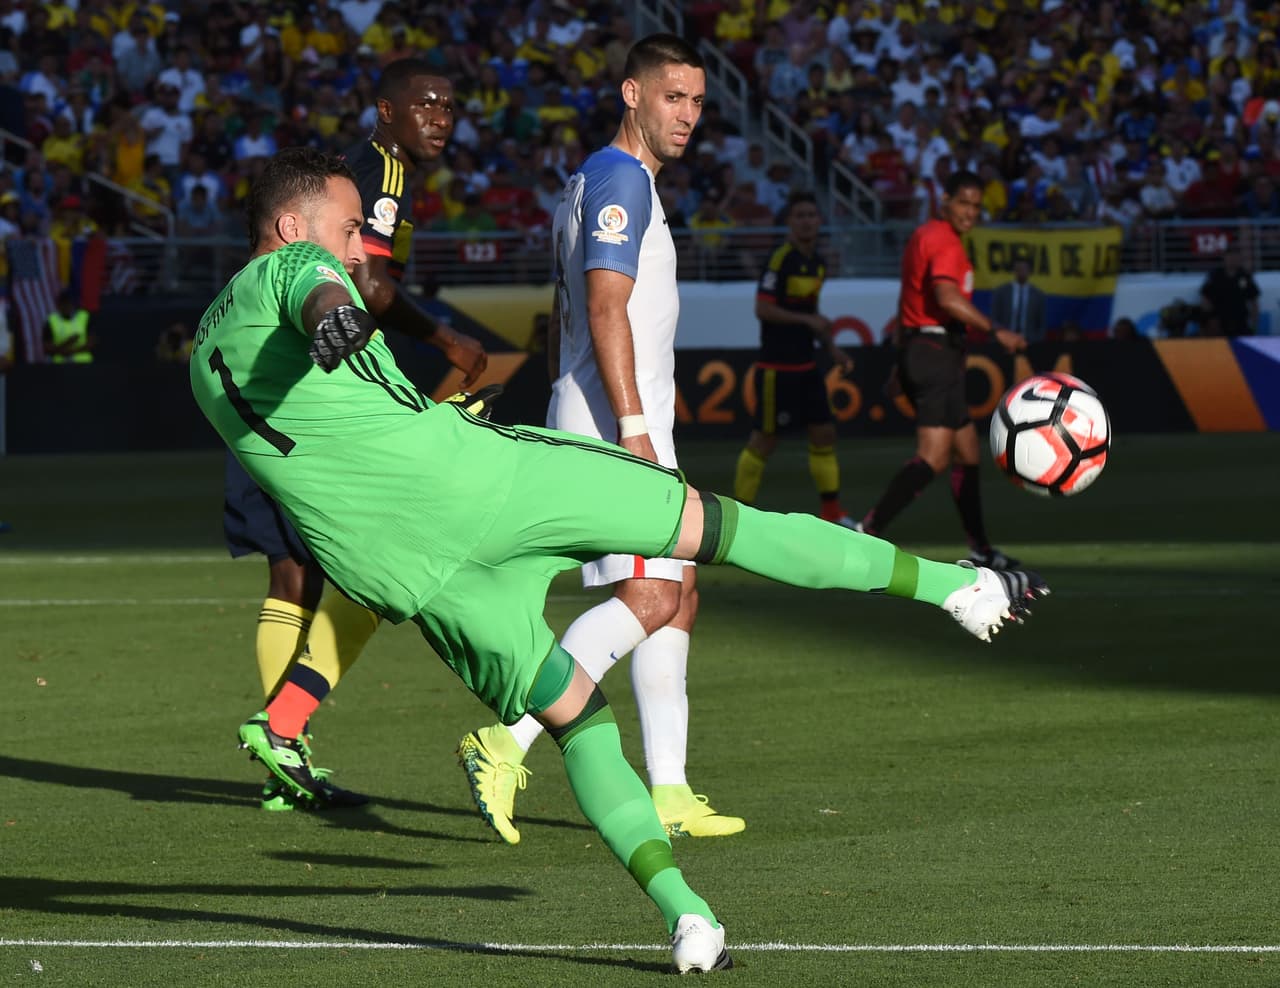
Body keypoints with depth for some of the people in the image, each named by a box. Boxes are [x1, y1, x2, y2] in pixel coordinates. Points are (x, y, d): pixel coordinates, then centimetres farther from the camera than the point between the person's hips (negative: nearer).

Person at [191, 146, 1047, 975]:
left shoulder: (205, 361, 24)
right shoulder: (291, 267, 4)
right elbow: (317, 295, -22)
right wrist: (334, 321, -46)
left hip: (404, 572, 6)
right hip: (471, 476, -6)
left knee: (575, 719, 15)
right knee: (720, 524, 5)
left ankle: (685, 915, -2)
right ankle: (952, 585, 8)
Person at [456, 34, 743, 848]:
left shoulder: (593, 185, 21)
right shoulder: (620, 180, -10)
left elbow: (565, 321, 24)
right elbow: (606, 309, -20)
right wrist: (634, 431, -24)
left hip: (632, 429, 11)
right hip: (615, 423, -11)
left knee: (679, 597, 9)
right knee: (649, 598, -17)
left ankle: (667, 792, 7)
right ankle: (507, 742, -21)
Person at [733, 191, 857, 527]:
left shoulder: (818, 263, 12)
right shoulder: (780, 260, -14)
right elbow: (763, 309, -20)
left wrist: (831, 349, 16)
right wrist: (807, 320, -25)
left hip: (806, 364, 8)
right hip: (776, 366, -8)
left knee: (824, 433, 7)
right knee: (765, 438, -4)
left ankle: (831, 511, 14)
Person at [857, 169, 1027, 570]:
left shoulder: (923, 236, 19)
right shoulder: (945, 242, -12)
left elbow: (908, 301, 26)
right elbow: (948, 298, -27)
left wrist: (904, 363, 30)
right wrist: (996, 331, -29)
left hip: (915, 351, 11)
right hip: (937, 352, -11)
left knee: (967, 450, 16)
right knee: (934, 457, -18)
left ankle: (980, 548, 20)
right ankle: (870, 530, -27)